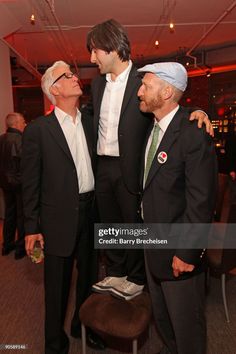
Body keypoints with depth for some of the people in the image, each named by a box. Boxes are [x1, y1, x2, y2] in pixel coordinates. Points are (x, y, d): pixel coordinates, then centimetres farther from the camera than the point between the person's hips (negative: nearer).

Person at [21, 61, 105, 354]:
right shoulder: (38, 129, -7)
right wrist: (31, 227, -6)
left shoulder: (89, 122, 7)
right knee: (57, 283, 12)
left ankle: (83, 325, 47)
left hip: (91, 212, 5)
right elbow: (30, 182, -6)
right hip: (59, 217, -4)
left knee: (88, 275, 20)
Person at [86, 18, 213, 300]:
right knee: (109, 223, 17)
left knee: (134, 224, 10)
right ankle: (114, 274, 39)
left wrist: (196, 112, -21)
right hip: (103, 166, 6)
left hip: (130, 167, -6)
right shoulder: (97, 84, 11)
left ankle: (136, 279, 33)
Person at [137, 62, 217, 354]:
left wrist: (186, 253, -18)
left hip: (178, 248, -8)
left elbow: (201, 202, -22)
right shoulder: (153, 127, 5)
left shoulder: (194, 134, -22)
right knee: (160, 314, 28)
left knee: (185, 320, 16)